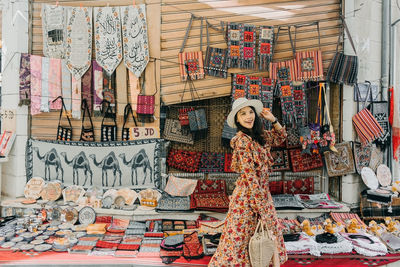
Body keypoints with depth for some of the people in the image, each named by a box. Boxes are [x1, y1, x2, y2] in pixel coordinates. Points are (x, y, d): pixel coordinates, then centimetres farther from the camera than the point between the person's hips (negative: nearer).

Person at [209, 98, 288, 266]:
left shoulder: (260, 135, 6)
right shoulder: (242, 139, -18)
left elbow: (280, 137, 23)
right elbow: (249, 173, -20)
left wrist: (273, 120, 7)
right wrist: (260, 202, -18)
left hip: (262, 191, 8)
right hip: (247, 195, -8)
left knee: (268, 230, 18)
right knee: (241, 235, 1)